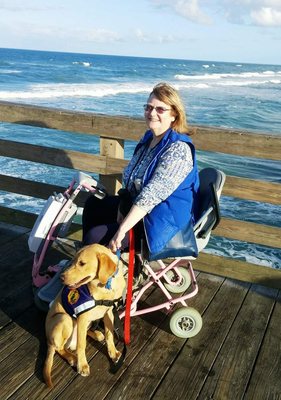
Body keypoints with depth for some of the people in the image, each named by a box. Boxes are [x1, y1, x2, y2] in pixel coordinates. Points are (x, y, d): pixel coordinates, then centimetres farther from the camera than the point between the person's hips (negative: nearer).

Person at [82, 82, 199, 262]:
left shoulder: (177, 149, -25)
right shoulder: (148, 138, 4)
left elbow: (151, 195, -32)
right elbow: (131, 182, 9)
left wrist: (121, 230, -33)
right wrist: (121, 210, -4)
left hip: (163, 222, -10)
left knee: (95, 236, -19)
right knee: (93, 204, 21)